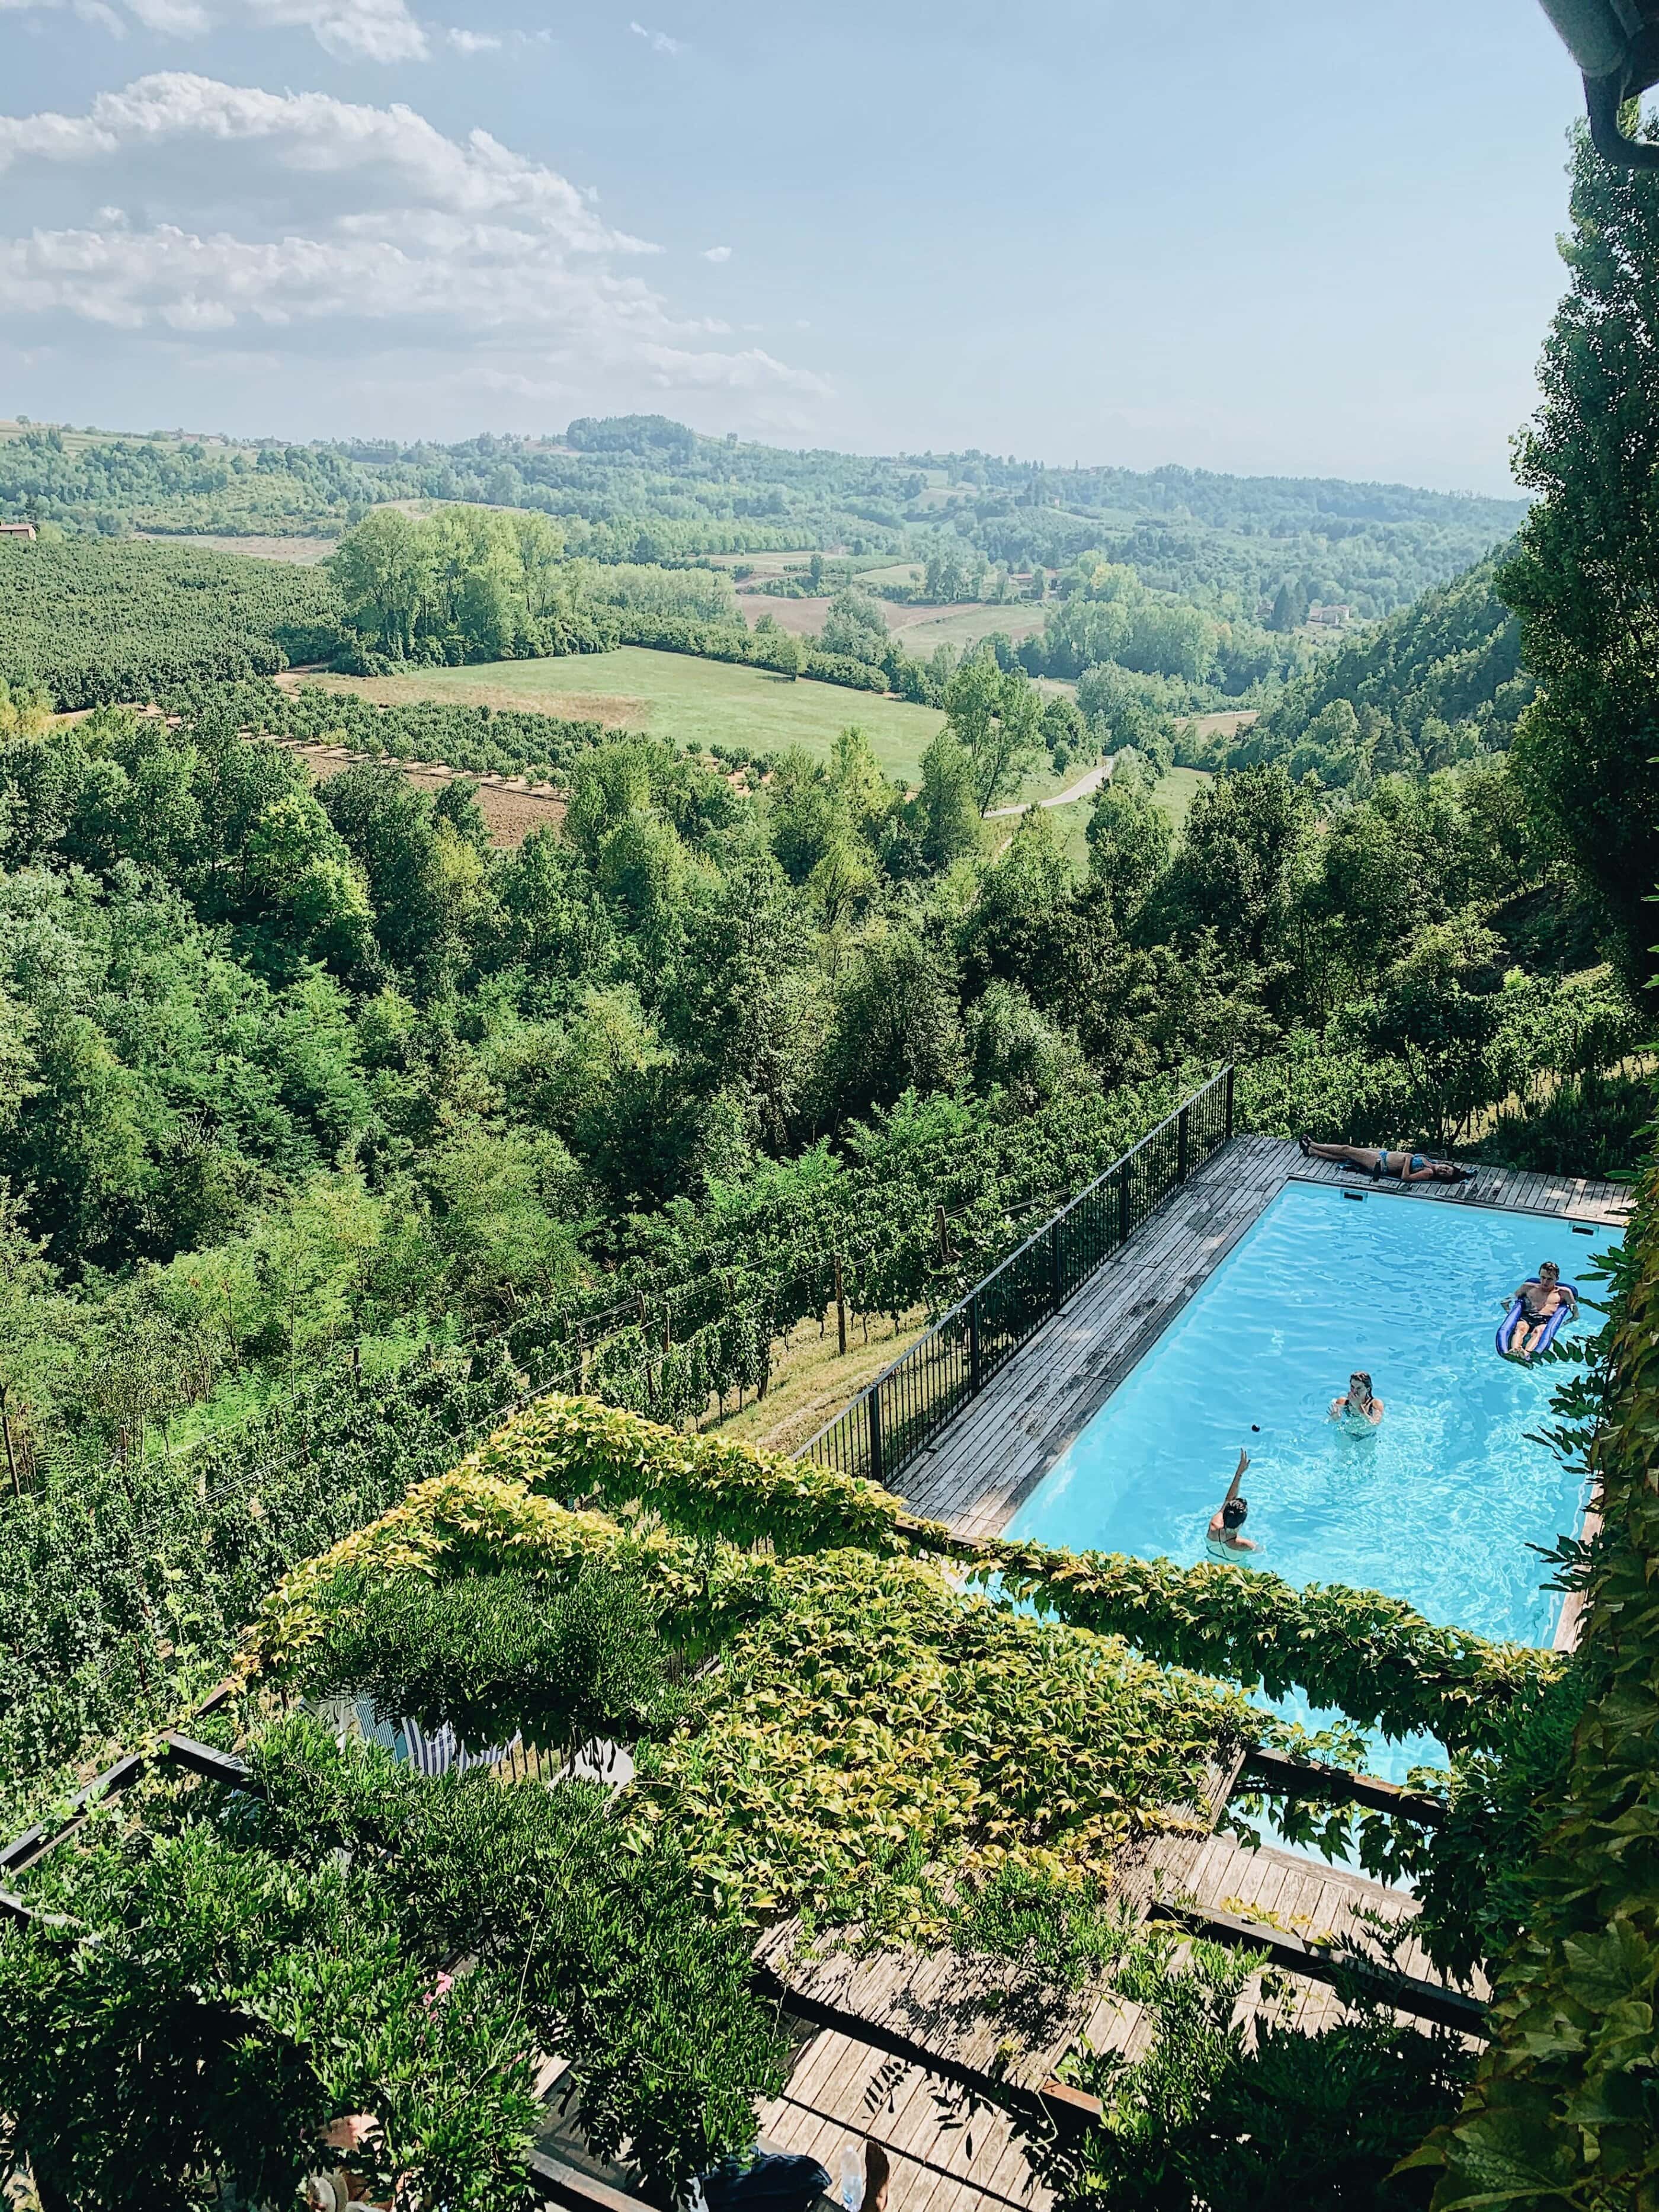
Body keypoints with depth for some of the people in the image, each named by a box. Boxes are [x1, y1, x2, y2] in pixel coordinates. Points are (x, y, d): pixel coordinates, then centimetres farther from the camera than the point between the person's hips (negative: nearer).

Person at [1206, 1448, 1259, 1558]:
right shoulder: (1244, 1546, -40)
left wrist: (1239, 1473, -18)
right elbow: (1260, 1550, -16)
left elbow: (1229, 1498, -22)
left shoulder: (1214, 1526, -32)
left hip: (1212, 1561, 4)